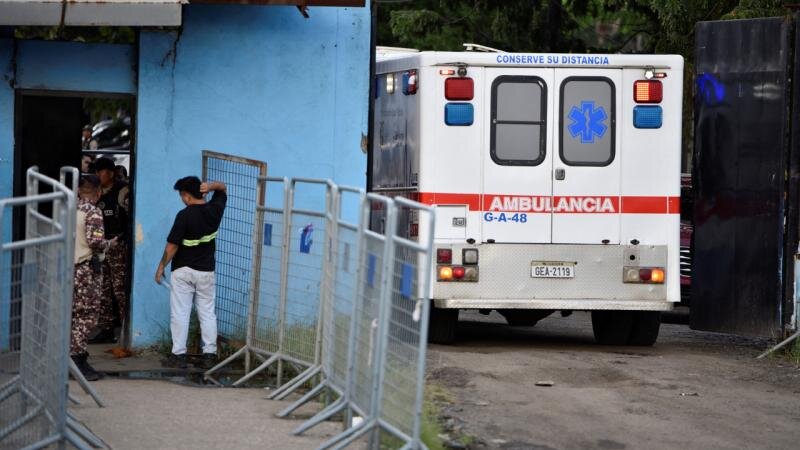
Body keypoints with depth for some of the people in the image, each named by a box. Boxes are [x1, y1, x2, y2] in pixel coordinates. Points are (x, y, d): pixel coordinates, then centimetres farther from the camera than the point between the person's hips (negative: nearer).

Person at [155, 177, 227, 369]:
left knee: (180, 314, 2)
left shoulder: (185, 215, -18)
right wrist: (211, 186, -4)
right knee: (207, 313, 9)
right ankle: (209, 355, 7)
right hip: (206, 270, 5)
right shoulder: (214, 210, -2)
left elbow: (172, 246, -15)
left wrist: (161, 267, -3)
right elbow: (223, 189, 18)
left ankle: (178, 355, 2)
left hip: (183, 270, -5)